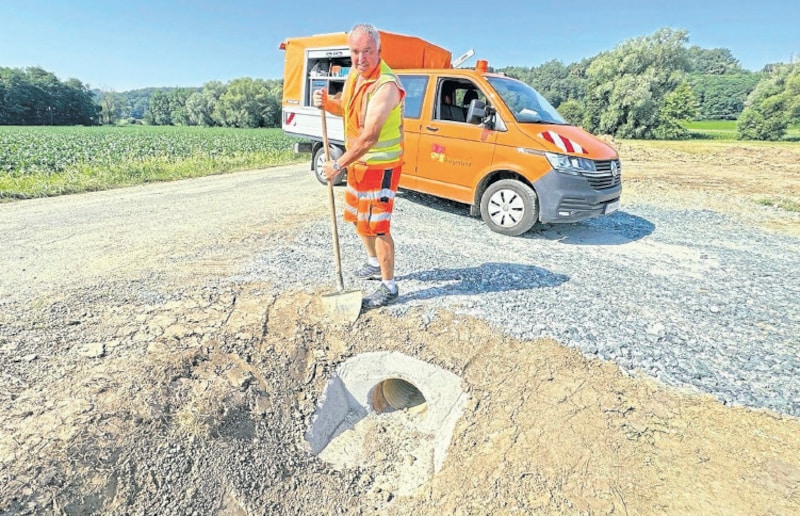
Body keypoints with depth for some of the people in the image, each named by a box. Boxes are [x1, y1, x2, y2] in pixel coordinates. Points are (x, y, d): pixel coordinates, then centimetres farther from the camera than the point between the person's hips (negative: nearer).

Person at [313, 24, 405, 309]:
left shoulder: (386, 86, -25)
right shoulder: (354, 74, 3)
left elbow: (369, 138, -29)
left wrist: (339, 165, -22)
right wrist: (327, 102, -4)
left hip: (381, 166, -9)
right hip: (358, 162, 9)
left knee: (377, 226, -8)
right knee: (358, 218, 20)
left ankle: (389, 287, 7)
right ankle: (374, 264, 42)